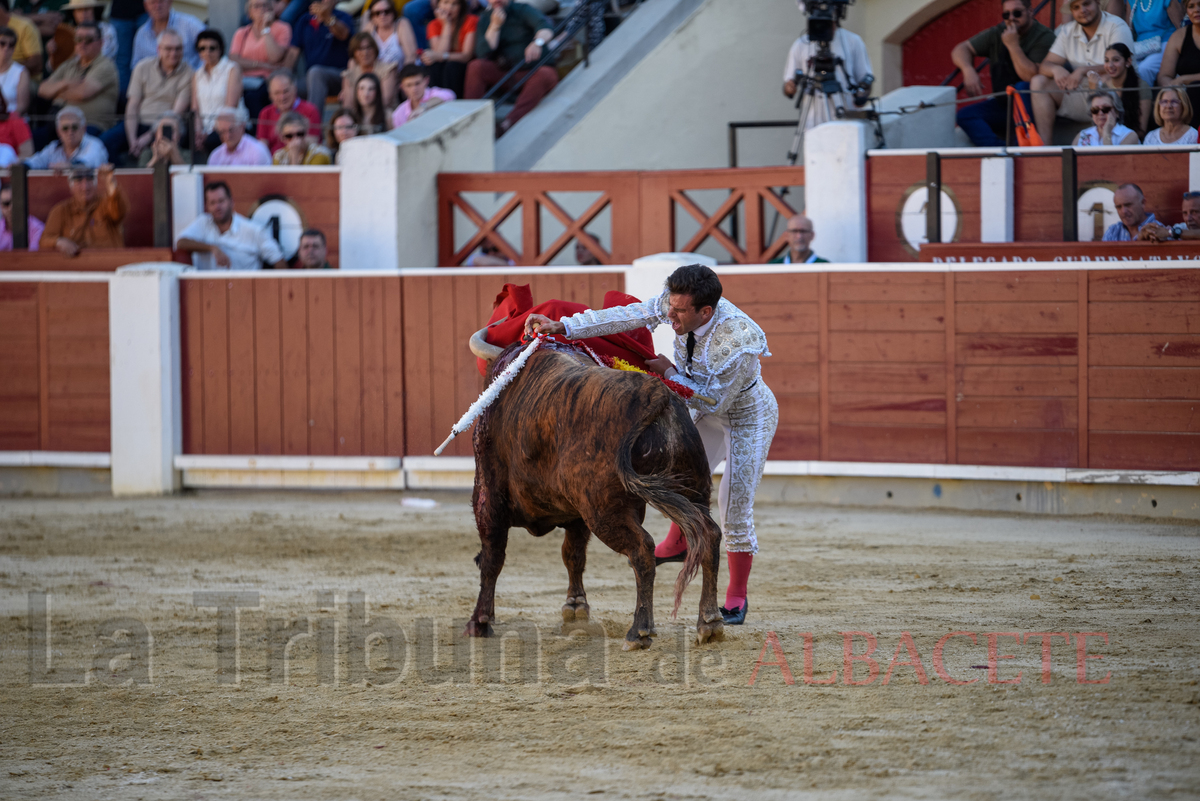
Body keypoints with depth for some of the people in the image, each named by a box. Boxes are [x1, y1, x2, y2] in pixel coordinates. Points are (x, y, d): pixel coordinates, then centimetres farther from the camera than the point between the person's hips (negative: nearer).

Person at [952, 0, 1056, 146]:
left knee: (1022, 88, -36)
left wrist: (1013, 45, -23)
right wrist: (968, 70, -14)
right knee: (965, 114, -16)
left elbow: (1033, 77, -24)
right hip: (1003, 104, 6)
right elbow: (961, 50, 7)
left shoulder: (1044, 37, -13)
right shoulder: (997, 33, 6)